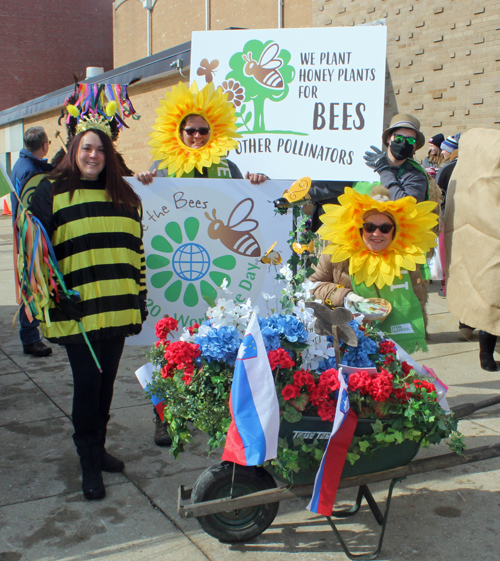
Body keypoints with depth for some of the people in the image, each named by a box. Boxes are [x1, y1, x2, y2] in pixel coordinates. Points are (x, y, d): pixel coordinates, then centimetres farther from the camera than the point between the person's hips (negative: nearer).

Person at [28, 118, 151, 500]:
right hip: (78, 309, -4)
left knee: (106, 382, 13)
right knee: (87, 385, -1)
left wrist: (140, 293, 13)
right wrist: (55, 293, -11)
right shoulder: (52, 191, 1)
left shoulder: (124, 196, 14)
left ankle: (98, 449, 29)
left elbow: (135, 247, 17)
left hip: (118, 307, 4)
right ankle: (90, 465, 11)